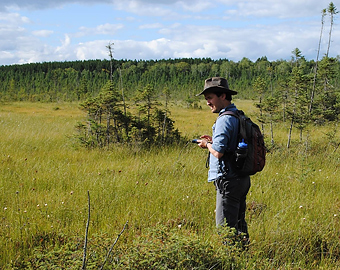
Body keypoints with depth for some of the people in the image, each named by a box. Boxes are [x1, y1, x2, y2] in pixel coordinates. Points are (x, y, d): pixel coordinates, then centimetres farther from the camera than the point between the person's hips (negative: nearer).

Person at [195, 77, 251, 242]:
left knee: (226, 227, -5)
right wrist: (213, 141, 16)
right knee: (239, 224, 18)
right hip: (242, 178, 10)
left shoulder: (225, 119, -16)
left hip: (229, 180, -10)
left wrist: (208, 145, -3)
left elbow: (218, 153, -24)